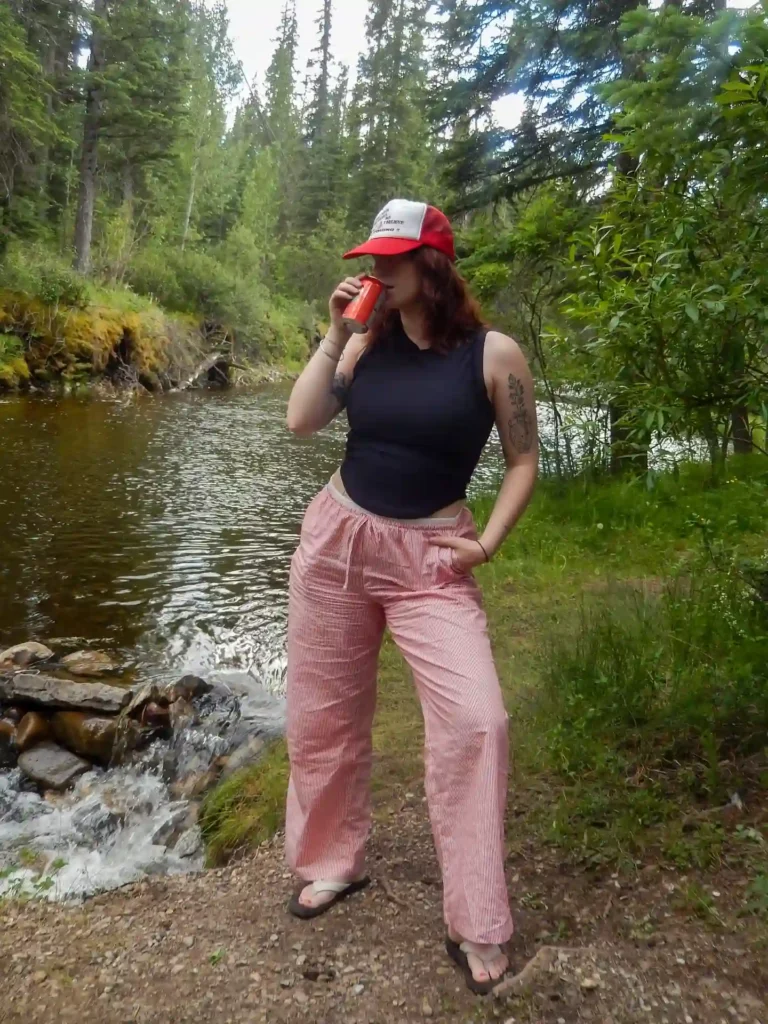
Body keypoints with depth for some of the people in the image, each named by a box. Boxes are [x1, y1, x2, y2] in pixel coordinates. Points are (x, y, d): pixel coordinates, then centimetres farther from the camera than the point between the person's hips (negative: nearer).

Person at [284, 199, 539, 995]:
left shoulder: (494, 353, -7)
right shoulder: (369, 342, 3)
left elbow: (523, 462, -1)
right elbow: (301, 421, -4)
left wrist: (488, 543, -11)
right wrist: (335, 334, -8)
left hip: (430, 558, -4)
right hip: (336, 536, 4)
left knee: (473, 719, -15)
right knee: (324, 713, 12)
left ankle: (474, 926, 4)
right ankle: (333, 863, 36)